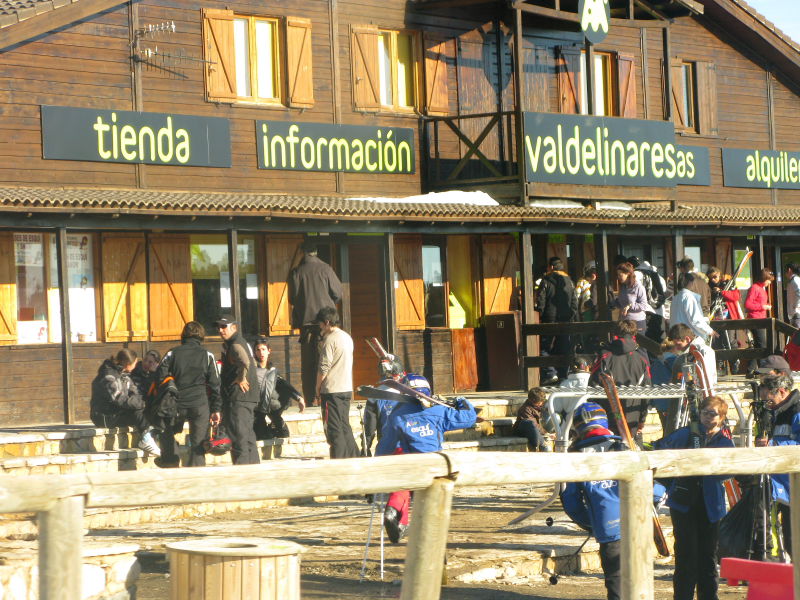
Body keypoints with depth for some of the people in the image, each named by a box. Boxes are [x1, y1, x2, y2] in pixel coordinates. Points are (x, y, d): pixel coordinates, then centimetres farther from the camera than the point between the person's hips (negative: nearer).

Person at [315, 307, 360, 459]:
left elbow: (324, 368, -14)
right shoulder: (347, 337, 13)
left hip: (332, 389, -8)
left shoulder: (330, 339, -14)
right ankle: (353, 456, 14)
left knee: (334, 429, -5)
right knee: (344, 426, 14)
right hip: (347, 389, 8)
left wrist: (317, 388, -4)